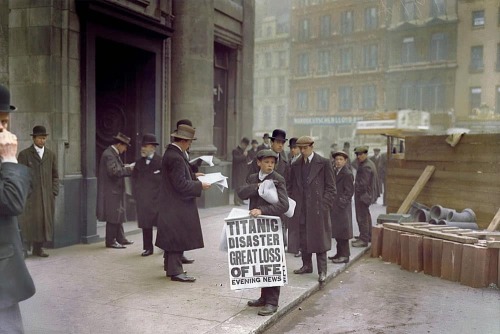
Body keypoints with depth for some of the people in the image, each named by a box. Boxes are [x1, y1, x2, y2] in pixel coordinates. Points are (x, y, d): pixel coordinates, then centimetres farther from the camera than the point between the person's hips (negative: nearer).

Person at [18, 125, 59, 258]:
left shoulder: (51, 155, 12)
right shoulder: (24, 154, 1)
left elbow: (55, 175, 14)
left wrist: (54, 192, 4)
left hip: (47, 196, 4)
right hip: (30, 196, -4)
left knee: (45, 220, 4)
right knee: (29, 221, -4)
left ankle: (38, 248, 14)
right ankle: (24, 249, 3)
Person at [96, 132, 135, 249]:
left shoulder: (114, 154, 15)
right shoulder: (108, 154, -17)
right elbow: (114, 171, -26)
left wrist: (125, 168, 2)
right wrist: (128, 169, -19)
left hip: (116, 191, 11)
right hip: (111, 191, -11)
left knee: (118, 215, 15)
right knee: (113, 216, -4)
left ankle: (120, 238, 22)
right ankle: (111, 241, 4)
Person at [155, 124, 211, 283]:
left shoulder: (171, 153, 9)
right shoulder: (176, 157, -22)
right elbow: (181, 184, -24)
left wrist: (193, 176, 13)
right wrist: (200, 185, -15)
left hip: (172, 204, 11)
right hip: (177, 205, -11)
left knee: (173, 237, 17)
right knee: (178, 237, -2)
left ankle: (171, 267, 28)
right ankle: (175, 271, 5)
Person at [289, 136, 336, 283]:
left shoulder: (324, 163, -3)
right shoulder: (295, 165, 11)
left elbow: (330, 187, -3)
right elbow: (292, 188, 16)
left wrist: (324, 205, -10)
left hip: (318, 208, -5)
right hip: (301, 209, 5)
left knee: (319, 238, -1)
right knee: (303, 239, 11)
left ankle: (322, 271, 7)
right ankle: (307, 265, 25)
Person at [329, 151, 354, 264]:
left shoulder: (347, 174, -11)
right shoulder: (334, 171, 13)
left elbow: (349, 191, -13)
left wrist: (341, 203, -18)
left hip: (342, 207, -8)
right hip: (334, 207, 8)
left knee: (342, 231, -3)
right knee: (336, 231, 14)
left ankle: (344, 255, 5)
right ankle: (340, 253, 24)